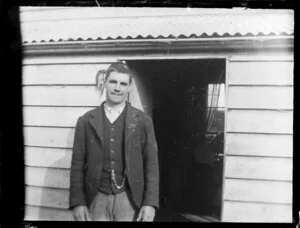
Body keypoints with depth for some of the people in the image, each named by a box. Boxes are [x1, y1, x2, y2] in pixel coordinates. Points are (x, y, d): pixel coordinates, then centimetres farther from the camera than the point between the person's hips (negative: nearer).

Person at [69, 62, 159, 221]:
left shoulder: (143, 120, 1)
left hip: (129, 199, 0)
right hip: (96, 199, 1)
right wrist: (78, 202, -2)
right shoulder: (85, 121, 4)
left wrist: (150, 203, -6)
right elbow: (77, 164, 3)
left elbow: (151, 164, 0)